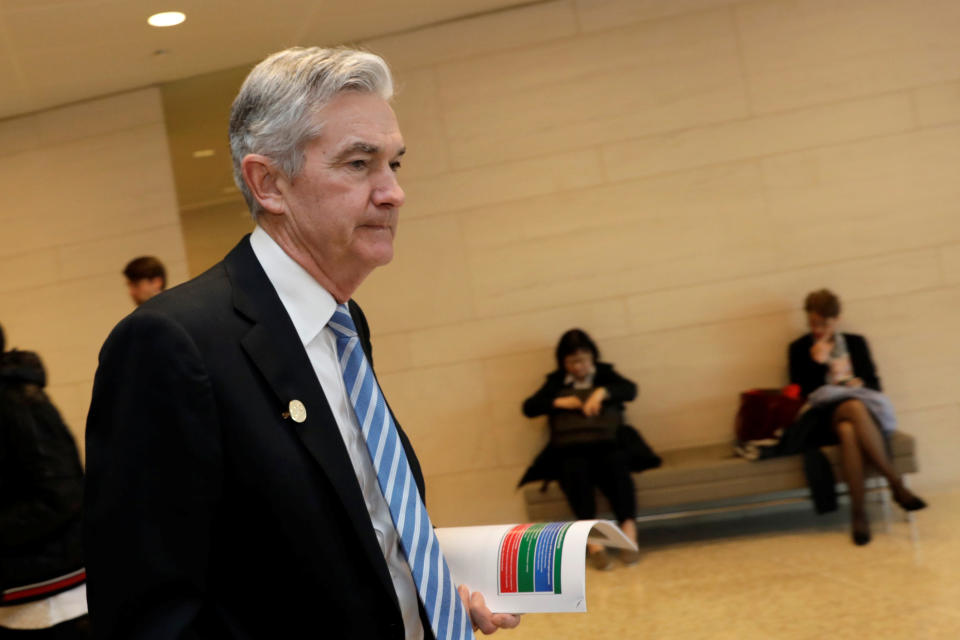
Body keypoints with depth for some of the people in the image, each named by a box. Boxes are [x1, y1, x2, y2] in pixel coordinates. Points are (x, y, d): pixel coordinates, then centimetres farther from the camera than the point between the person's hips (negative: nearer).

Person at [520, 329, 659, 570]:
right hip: (571, 449, 0)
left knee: (615, 465, -34)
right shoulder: (556, 382, 21)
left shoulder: (604, 374, 20)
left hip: (607, 444, 0)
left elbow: (630, 389, 3)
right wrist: (558, 402, -6)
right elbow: (528, 407, 10)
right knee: (575, 470, -34)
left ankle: (629, 535, -43)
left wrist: (603, 392, -15)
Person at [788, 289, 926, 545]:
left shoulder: (856, 343, 20)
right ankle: (896, 484, -41)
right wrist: (817, 363, -8)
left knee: (848, 430, -40)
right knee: (855, 407, -39)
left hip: (862, 407, 2)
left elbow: (875, 384, 15)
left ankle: (858, 511, -42)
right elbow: (801, 392, 4)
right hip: (823, 416, -1)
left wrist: (860, 384, -7)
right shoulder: (799, 349, 13)